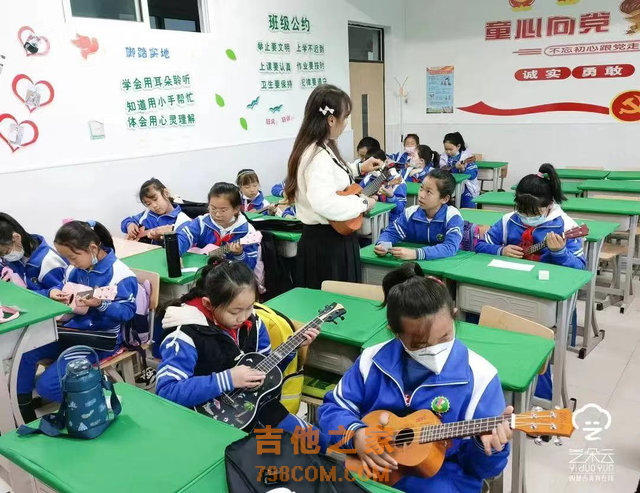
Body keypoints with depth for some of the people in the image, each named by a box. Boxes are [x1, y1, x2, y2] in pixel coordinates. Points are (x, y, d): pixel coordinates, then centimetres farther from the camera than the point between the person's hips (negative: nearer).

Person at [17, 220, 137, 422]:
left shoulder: (120, 274, -20)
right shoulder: (76, 268, 2)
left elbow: (128, 311, -19)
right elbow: (65, 290, 17)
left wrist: (100, 305, -35)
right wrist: (55, 293, -7)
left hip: (99, 339, -8)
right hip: (70, 329, 8)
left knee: (47, 385, -17)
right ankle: (24, 413, 7)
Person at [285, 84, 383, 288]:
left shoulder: (318, 149, 7)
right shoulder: (319, 155, -24)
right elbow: (325, 204, -38)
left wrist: (358, 168, 22)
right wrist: (363, 203, -24)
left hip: (332, 238, 10)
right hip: (327, 241, -10)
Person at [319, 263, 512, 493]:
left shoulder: (478, 376, -9)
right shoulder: (374, 360, -2)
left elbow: (480, 466, -4)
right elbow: (333, 407, 6)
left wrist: (486, 445, -26)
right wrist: (355, 434, -13)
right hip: (365, 473, 1)